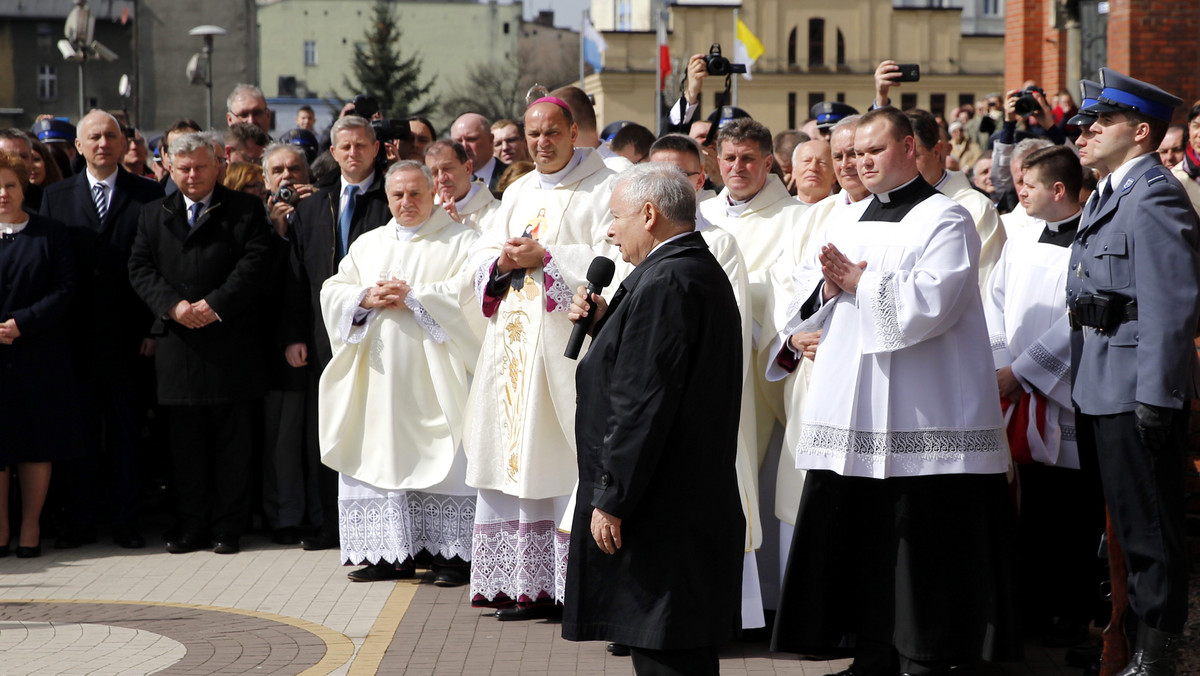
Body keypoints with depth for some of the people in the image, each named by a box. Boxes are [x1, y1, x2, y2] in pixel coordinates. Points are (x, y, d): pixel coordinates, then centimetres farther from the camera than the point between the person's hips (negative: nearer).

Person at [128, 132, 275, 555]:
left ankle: (229, 528, 8)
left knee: (233, 440, 1)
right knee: (186, 441, 5)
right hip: (178, 343, 3)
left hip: (231, 342, -3)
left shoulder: (246, 210, 5)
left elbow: (255, 265, -6)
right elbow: (140, 268, 6)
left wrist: (215, 304, -16)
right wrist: (173, 304, -11)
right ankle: (192, 526, 13)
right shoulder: (153, 214, 15)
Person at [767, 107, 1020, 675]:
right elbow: (806, 295, 16)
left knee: (915, 539, -4)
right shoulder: (851, 219, 18)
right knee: (853, 537, 8)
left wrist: (859, 280, -9)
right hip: (850, 412, 7)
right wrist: (829, 287, -6)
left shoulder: (944, 219, -4)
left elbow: (930, 303, -17)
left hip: (918, 413, -7)